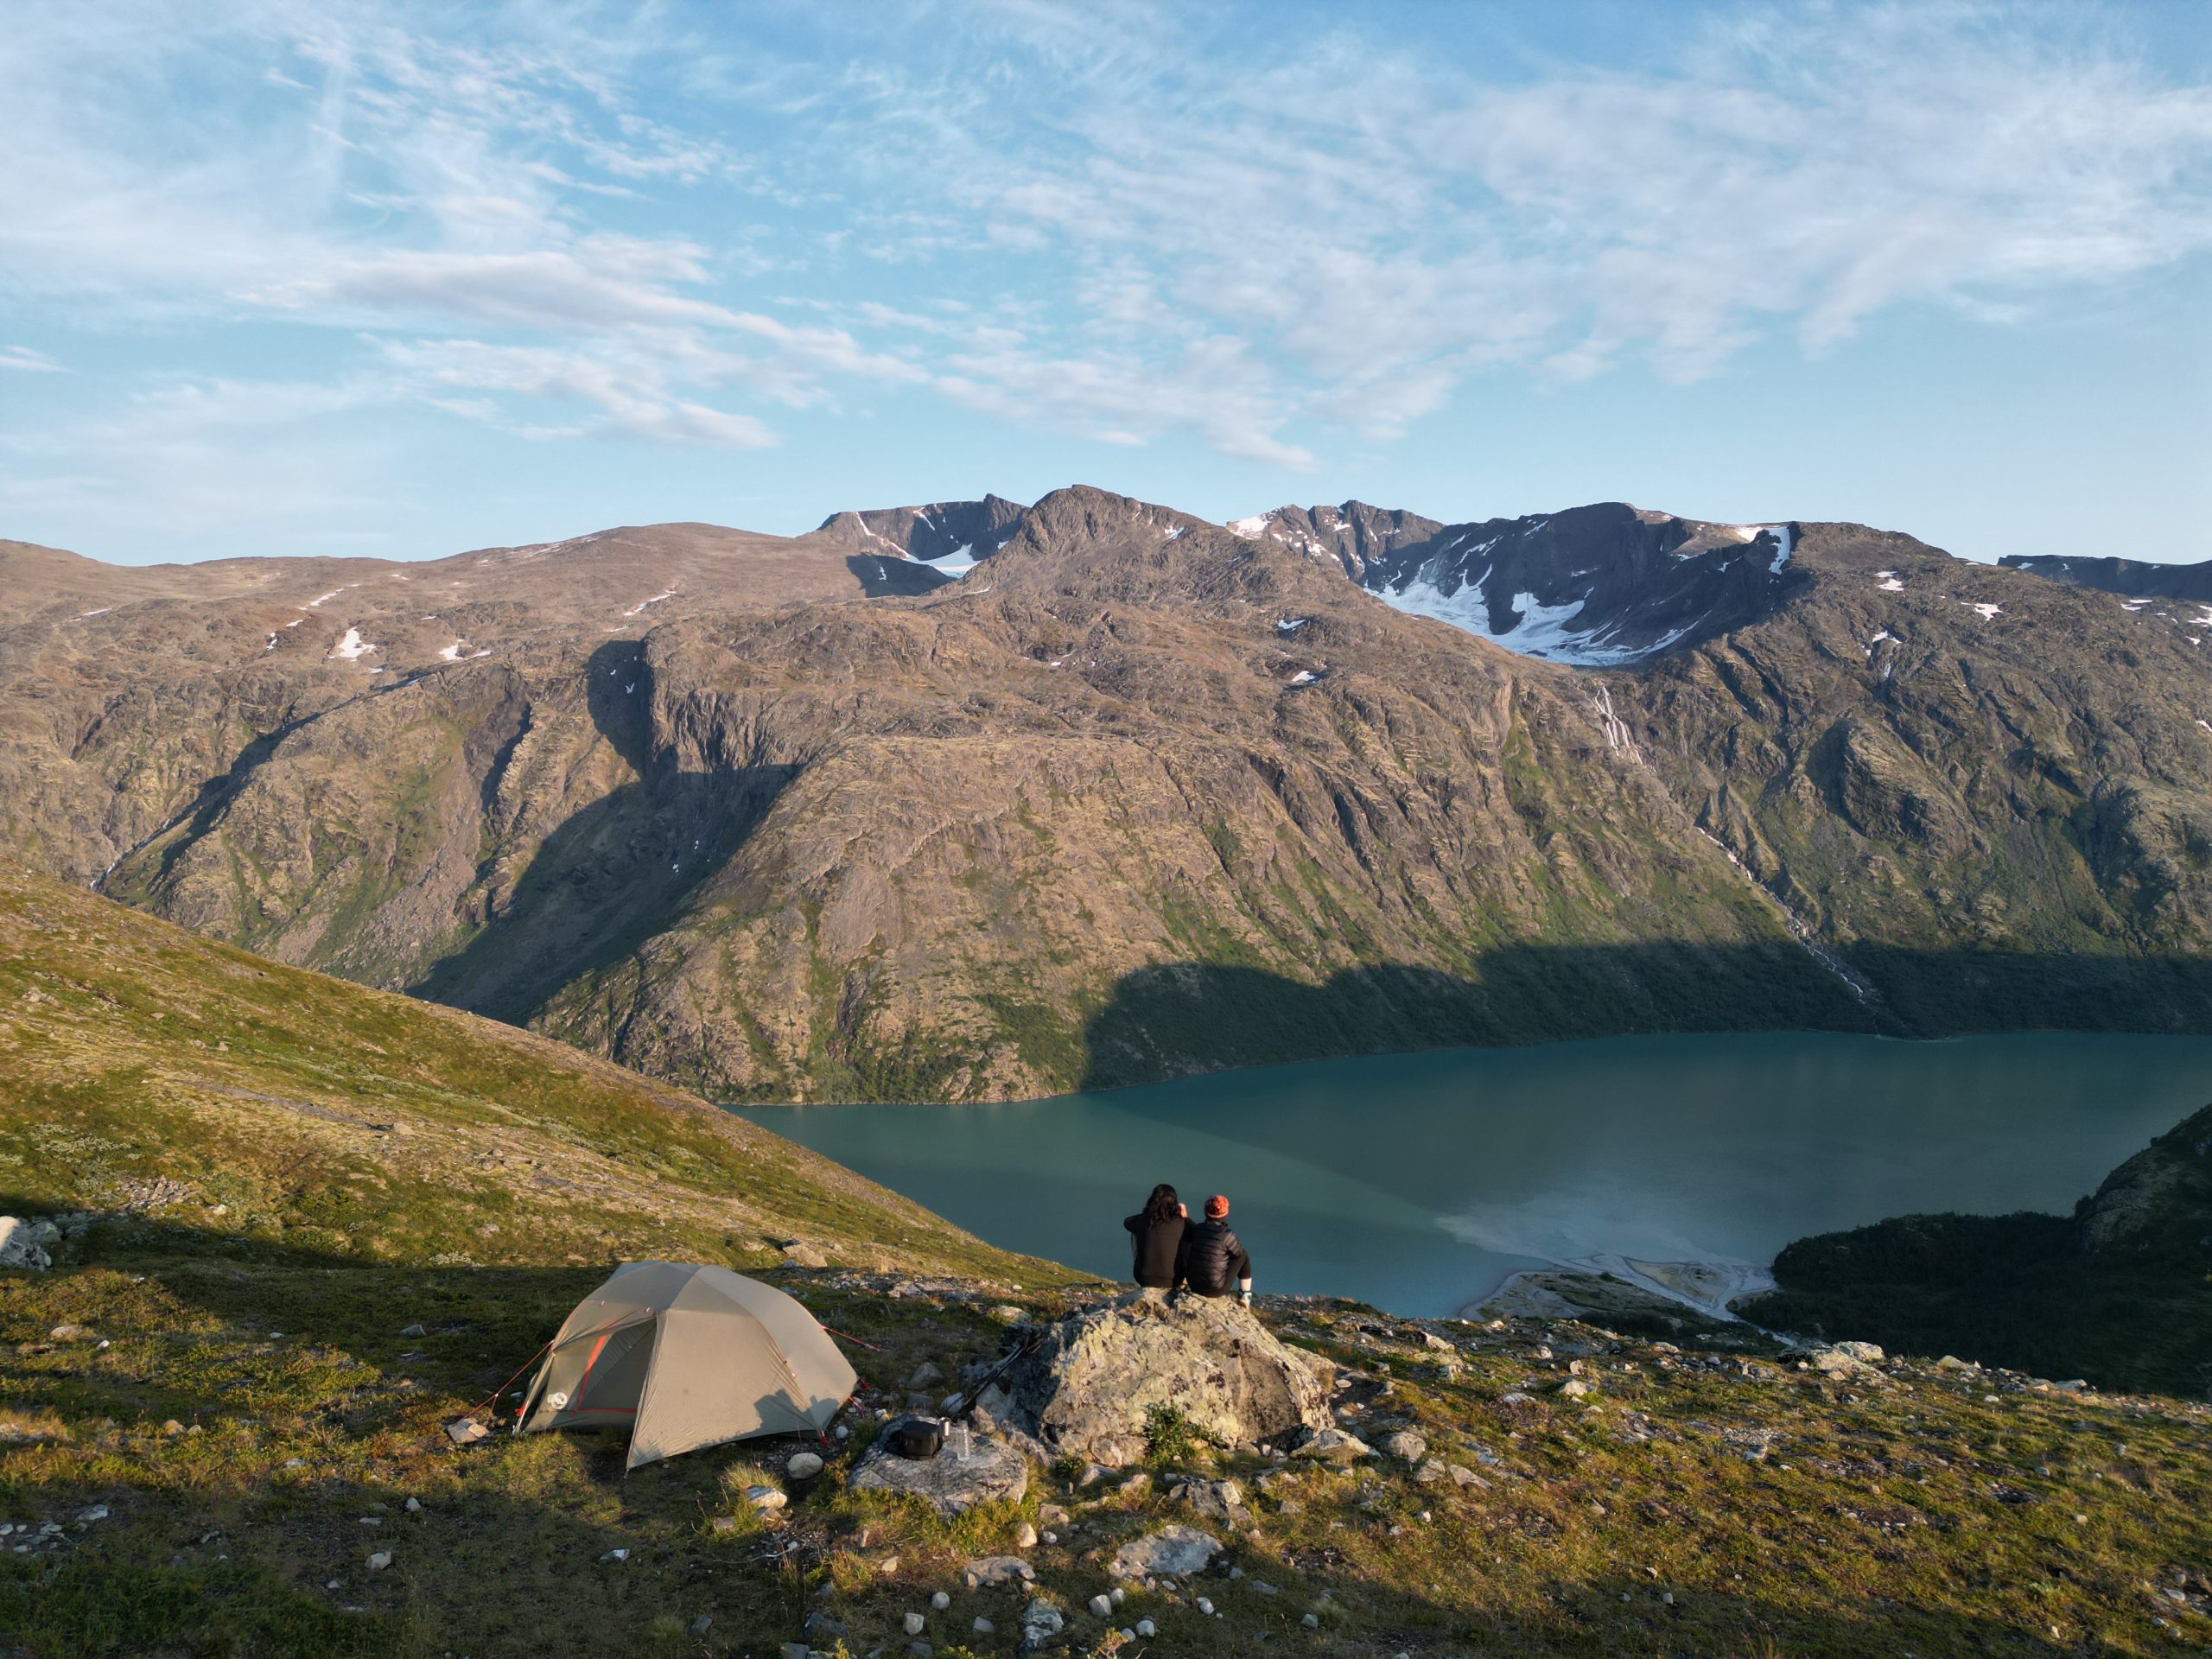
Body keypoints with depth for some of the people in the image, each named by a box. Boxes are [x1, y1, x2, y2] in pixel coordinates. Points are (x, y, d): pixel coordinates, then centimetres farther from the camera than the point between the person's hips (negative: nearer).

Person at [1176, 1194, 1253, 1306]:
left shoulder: (1195, 1230, -7)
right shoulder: (1227, 1235, -20)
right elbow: (1239, 1253, -1)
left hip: (1194, 1285, 5)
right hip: (1217, 1289, -5)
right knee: (1243, 1256, 17)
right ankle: (1245, 1295, 23)